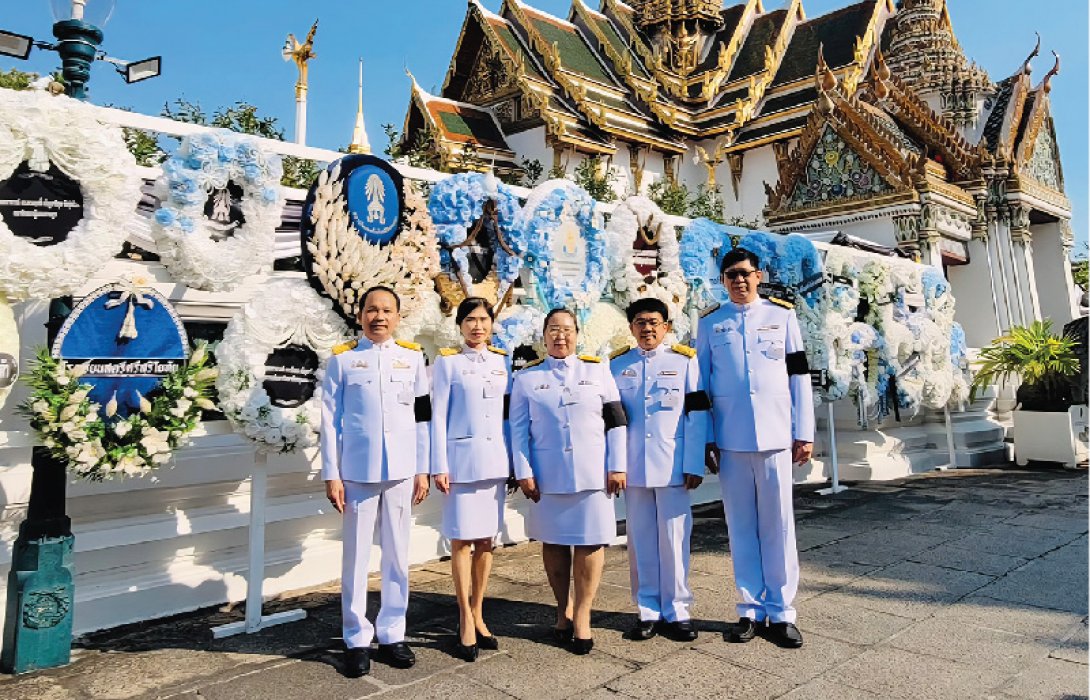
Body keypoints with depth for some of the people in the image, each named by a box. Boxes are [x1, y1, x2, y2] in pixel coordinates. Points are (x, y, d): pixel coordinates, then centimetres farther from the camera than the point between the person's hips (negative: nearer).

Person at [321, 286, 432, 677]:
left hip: (400, 471, 2)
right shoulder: (342, 359, 3)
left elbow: (422, 418, 7)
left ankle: (392, 635, 22)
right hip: (357, 472, -1)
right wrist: (331, 475, -4)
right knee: (357, 557, 5)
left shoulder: (412, 357, 7)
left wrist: (422, 470, 4)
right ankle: (357, 639, 18)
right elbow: (330, 421, 1)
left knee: (397, 556, 9)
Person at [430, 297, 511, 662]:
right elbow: (438, 417, -2)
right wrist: (439, 466, -8)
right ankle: (465, 620, 13)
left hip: (495, 460, 4)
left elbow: (510, 413, 12)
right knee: (462, 540, 0)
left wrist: (516, 462, 9)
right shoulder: (447, 362, 0)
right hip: (461, 459, -3)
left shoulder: (503, 361, 10)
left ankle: (478, 614, 22)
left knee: (486, 539, 9)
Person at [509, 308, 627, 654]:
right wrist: (523, 473, -4)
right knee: (553, 541, 9)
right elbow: (518, 428, 3)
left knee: (590, 541, 1)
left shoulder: (598, 370, 6)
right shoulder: (527, 377, 5)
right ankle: (563, 609, 28)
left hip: (592, 473, 0)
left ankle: (582, 615, 16)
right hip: (547, 476, 0)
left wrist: (617, 466, -2)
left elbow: (615, 421, 4)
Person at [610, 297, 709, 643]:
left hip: (673, 467, -2)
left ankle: (677, 611, 16)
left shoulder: (685, 361, 3)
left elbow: (697, 416, 0)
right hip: (633, 468, 2)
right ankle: (648, 611, 19)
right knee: (641, 541, 7)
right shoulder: (617, 365, 8)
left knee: (674, 539, 3)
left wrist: (694, 465, -6)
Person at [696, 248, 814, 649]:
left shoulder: (782, 315, 8)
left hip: (775, 436, 0)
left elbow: (799, 374, 6)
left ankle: (781, 612, 14)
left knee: (778, 524, 3)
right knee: (741, 525, 6)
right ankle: (751, 609, 17)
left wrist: (804, 432, 2)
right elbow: (701, 382, 8)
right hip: (730, 439, 1)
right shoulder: (710, 323, 9)